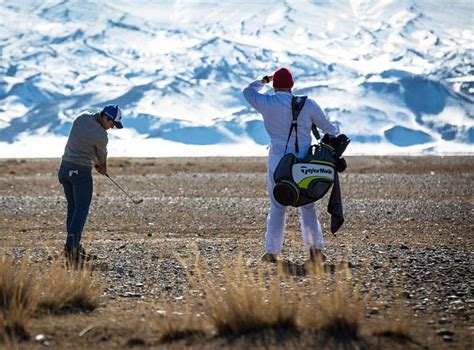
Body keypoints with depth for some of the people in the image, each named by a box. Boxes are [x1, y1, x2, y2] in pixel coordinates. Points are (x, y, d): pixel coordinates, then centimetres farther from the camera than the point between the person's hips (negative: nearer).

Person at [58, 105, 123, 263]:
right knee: (81, 210, -7)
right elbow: (102, 154, 4)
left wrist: (96, 163, 20)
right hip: (81, 172, -8)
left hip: (65, 168, 8)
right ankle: (72, 247, -15)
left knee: (72, 208, 14)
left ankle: (72, 245, 15)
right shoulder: (101, 135, -17)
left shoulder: (83, 117, 1)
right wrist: (102, 166, 26)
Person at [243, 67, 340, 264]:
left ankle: (272, 251, 7)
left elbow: (248, 91, 17)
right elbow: (328, 128, 8)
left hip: (278, 161, 0)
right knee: (307, 206, 9)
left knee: (277, 207, 7)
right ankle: (316, 248, 2)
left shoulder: (266, 103, -5)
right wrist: (336, 132, 29)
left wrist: (264, 80, 31)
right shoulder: (307, 105, -4)